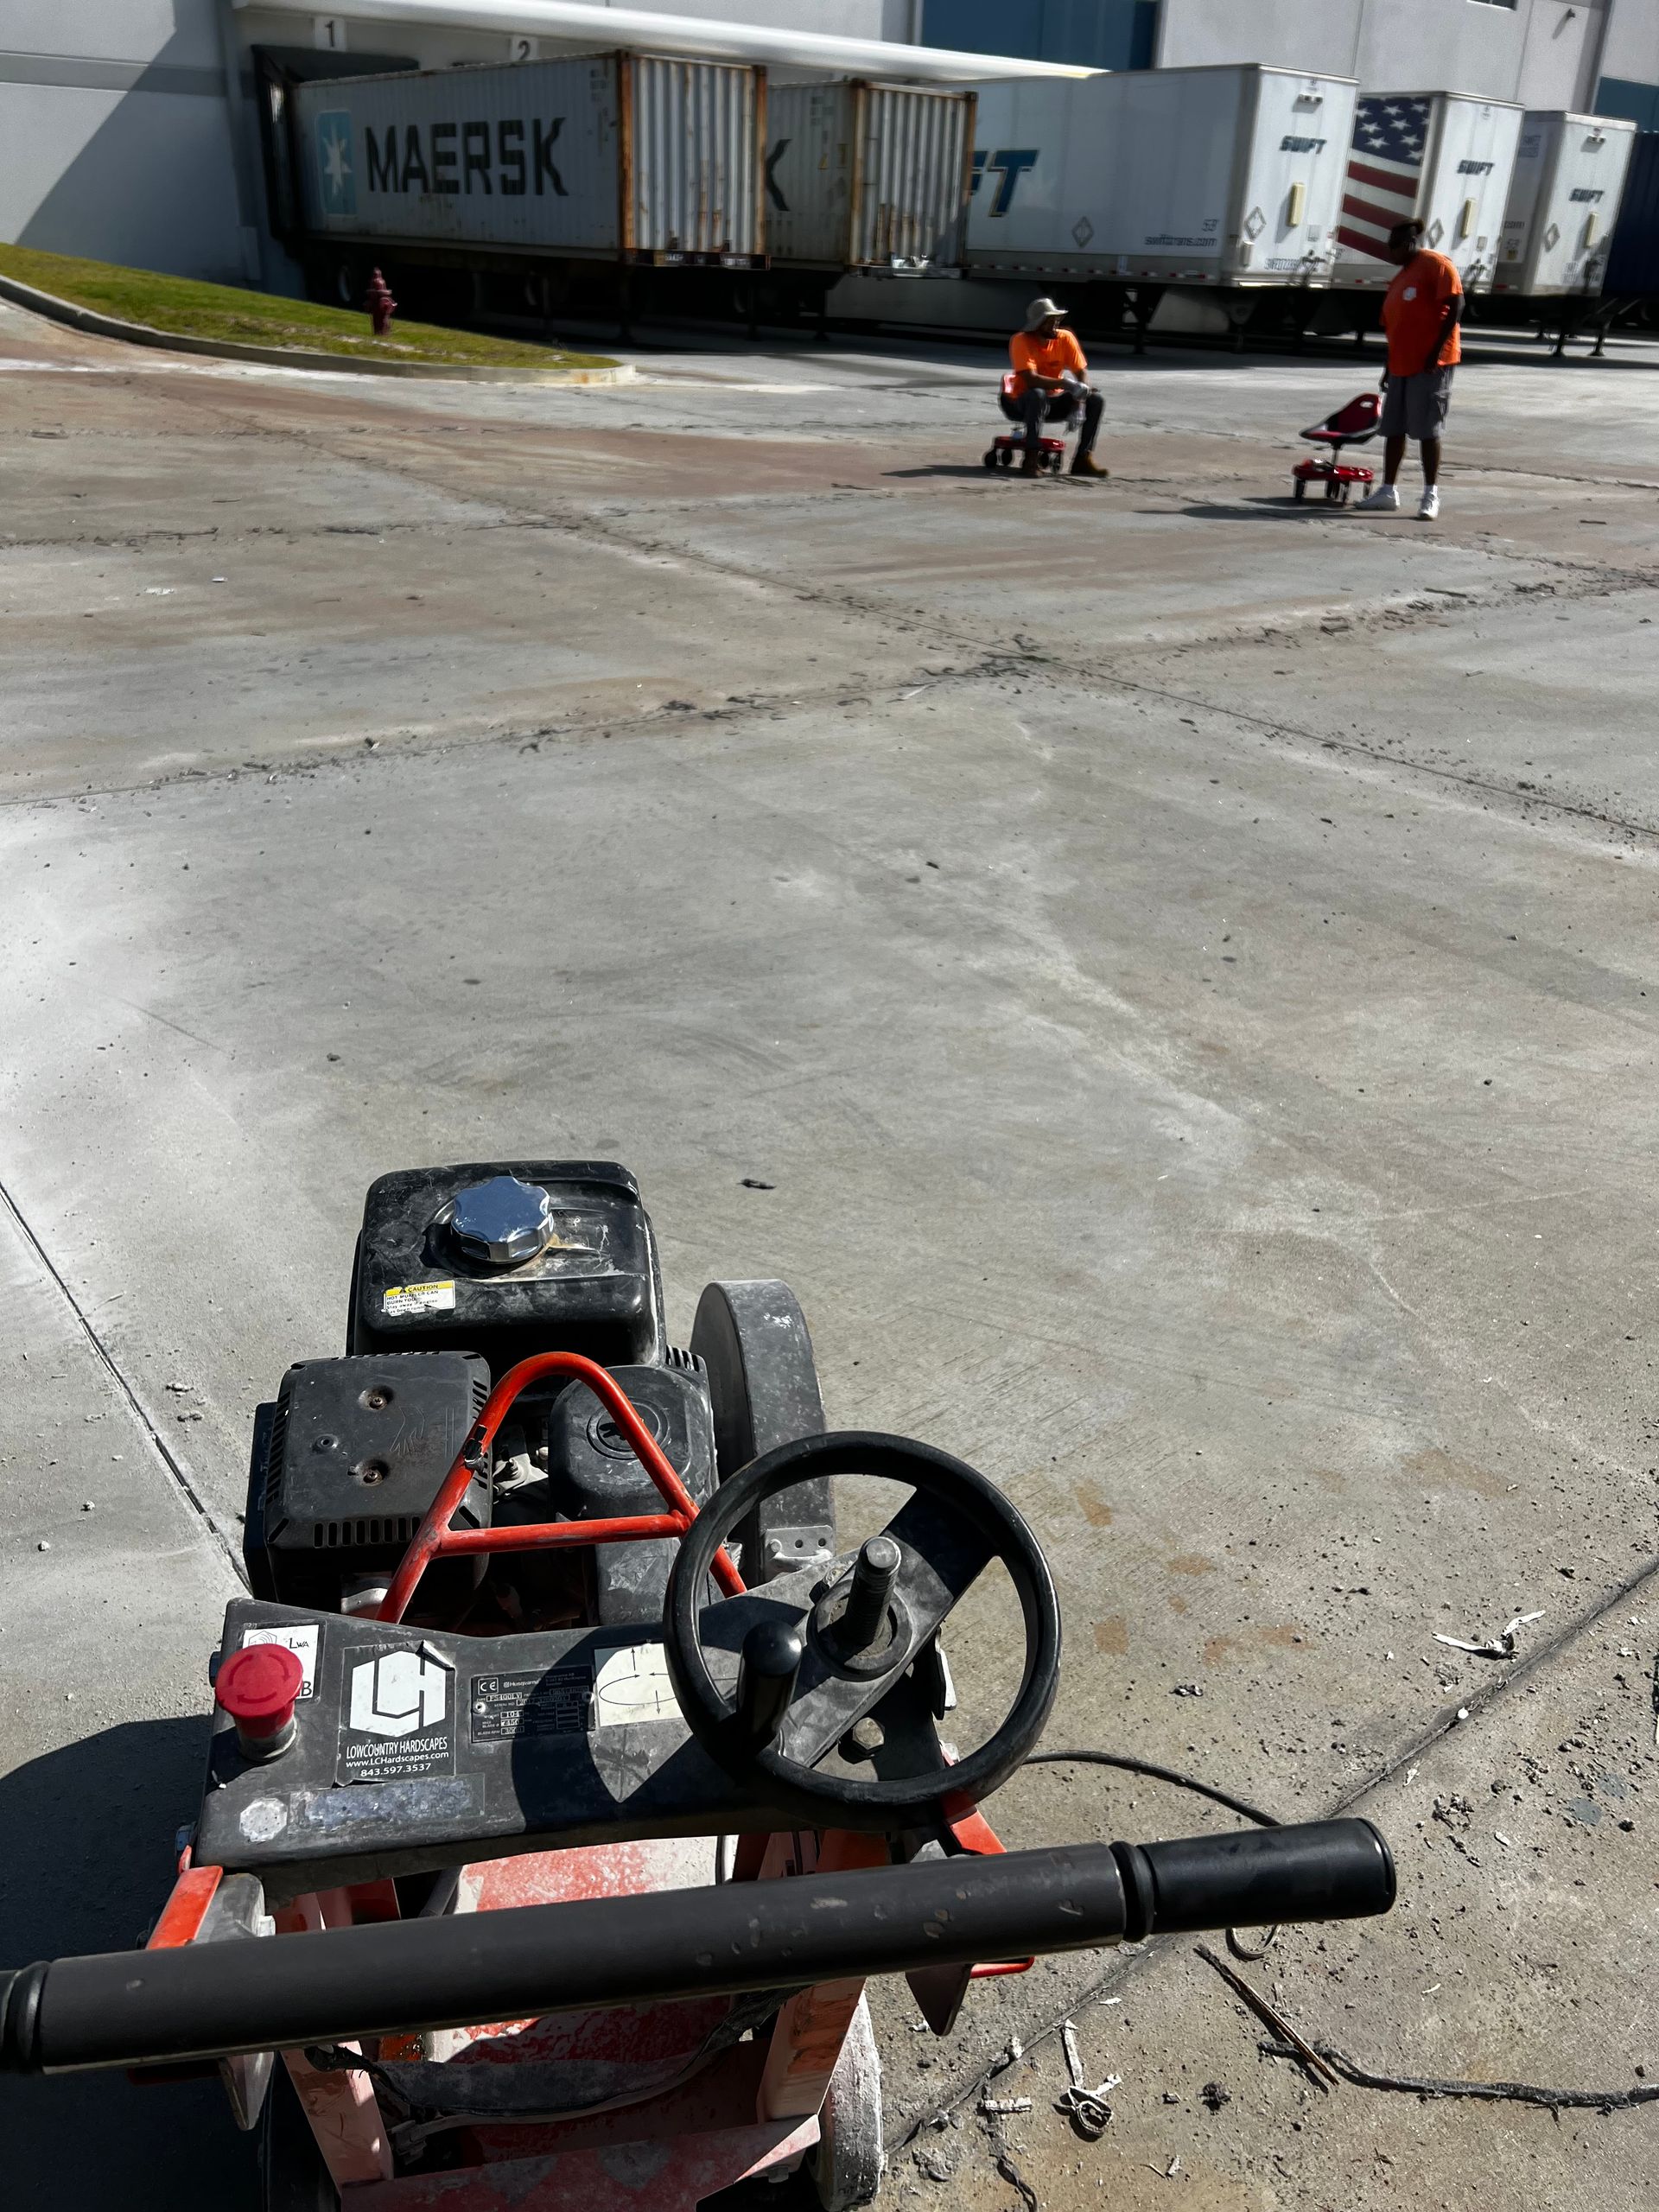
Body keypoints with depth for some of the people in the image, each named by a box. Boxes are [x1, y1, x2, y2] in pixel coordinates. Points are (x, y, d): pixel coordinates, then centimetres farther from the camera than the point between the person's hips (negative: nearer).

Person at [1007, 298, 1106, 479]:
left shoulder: (1065, 338, -4)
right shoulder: (1021, 341, -17)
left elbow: (1081, 371, -2)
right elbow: (1031, 379, -29)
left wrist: (1079, 400, -21)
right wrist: (1065, 384, -36)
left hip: (1056, 401, 5)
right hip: (1026, 403, -5)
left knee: (1096, 401, -13)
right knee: (1038, 395, -39)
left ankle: (1084, 457, -9)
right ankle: (1031, 457, -35)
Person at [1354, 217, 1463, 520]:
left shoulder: (1436, 265, -5)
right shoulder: (1400, 277, 19)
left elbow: (1456, 305, -13)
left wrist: (1437, 349, -18)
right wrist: (1390, 366, 18)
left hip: (1431, 364, -8)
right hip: (1401, 364, 8)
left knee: (1427, 429, -7)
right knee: (1393, 428, 8)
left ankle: (1431, 495, -2)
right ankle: (1387, 492, 15)